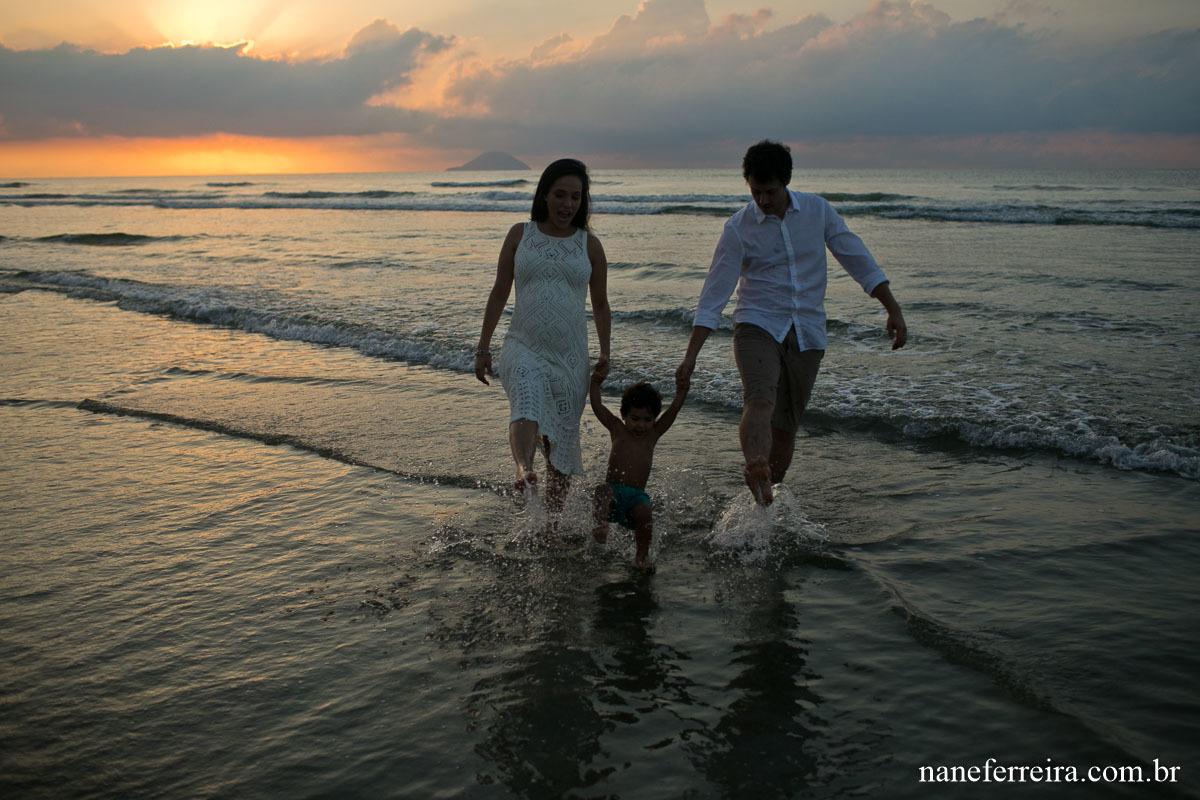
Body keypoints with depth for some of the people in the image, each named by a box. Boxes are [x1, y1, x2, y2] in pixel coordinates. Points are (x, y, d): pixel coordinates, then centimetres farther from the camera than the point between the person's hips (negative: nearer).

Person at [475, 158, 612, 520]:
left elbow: (600, 305, 15)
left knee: (562, 440, 5)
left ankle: (552, 517, 18)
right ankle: (524, 472, -56)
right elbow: (499, 293, 11)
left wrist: (605, 353, 4)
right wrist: (483, 347, 10)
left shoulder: (589, 245, 9)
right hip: (524, 347, -1)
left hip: (570, 356, 2)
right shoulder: (520, 234, 7)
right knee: (527, 406, -33)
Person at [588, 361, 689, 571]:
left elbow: (673, 411, -2)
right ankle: (600, 527, -54)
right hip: (613, 490, -1)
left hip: (636, 494, 1)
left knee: (644, 512, -28)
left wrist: (681, 392, -16)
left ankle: (642, 555, -12)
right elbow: (597, 406, 1)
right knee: (602, 492, -33)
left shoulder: (654, 434, 11)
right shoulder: (617, 430, 9)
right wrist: (596, 383, -10)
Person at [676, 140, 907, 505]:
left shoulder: (818, 211, 2)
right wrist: (691, 355, -13)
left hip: (807, 332, 3)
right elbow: (715, 292, -7)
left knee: (786, 426, 5)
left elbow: (857, 258, 8)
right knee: (760, 402, -29)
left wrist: (893, 309, 4)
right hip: (758, 325, -2)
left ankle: (767, 496, 20)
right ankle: (757, 478, -50)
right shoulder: (738, 228, -4)